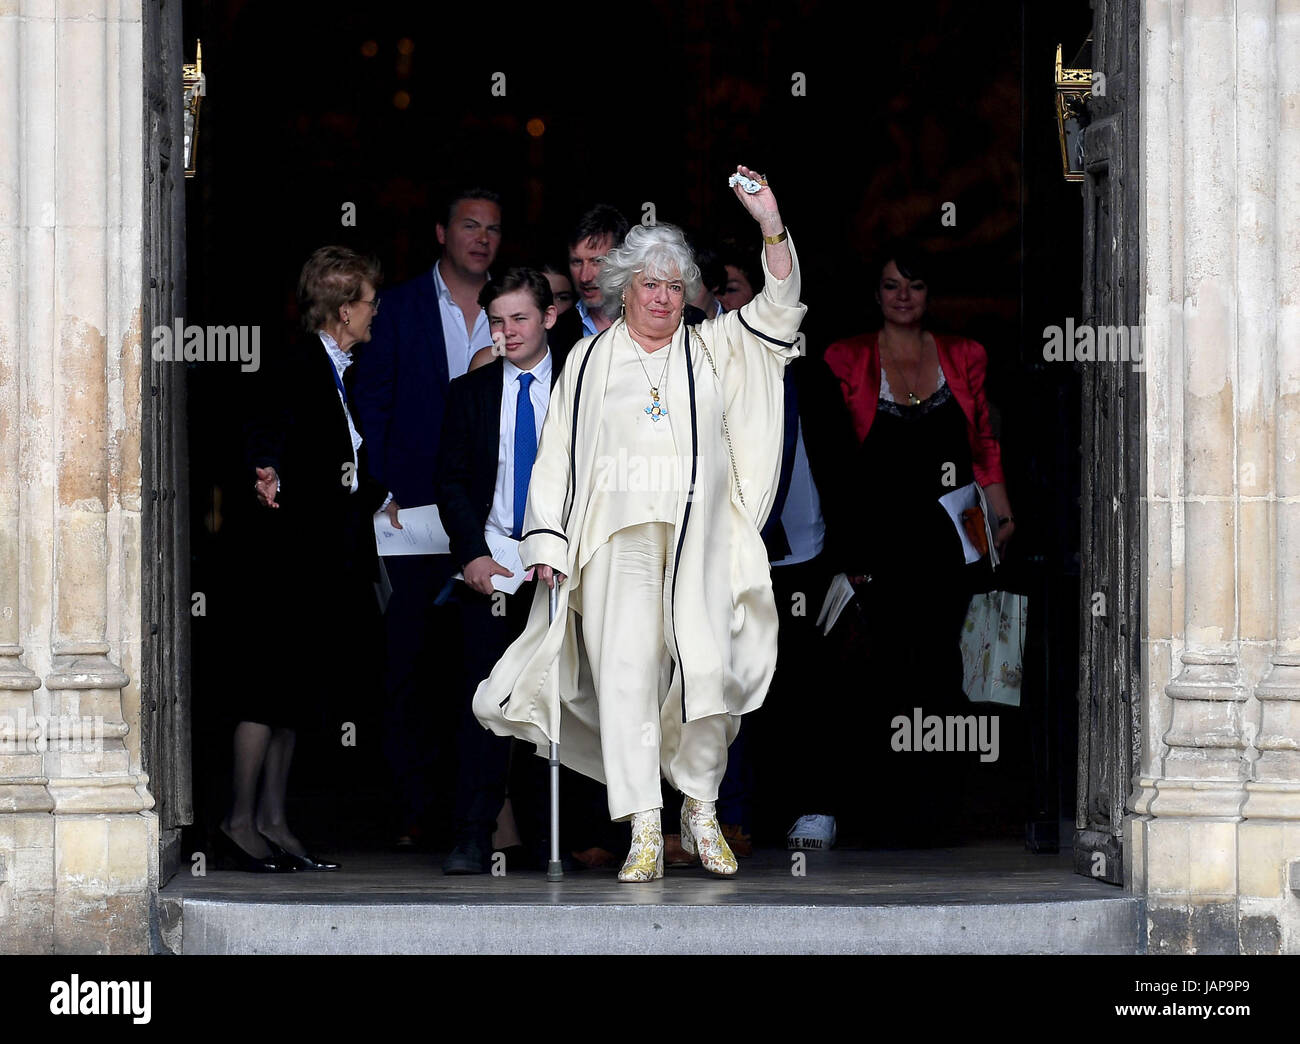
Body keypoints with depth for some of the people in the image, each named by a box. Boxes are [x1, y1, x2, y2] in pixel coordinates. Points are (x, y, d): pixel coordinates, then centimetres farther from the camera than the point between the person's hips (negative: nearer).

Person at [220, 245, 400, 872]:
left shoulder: (337, 371, 16)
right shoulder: (302, 365, -12)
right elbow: (271, 423, -30)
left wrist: (378, 499, 35)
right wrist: (268, 471, -49)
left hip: (327, 557, 10)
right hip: (295, 553, -10)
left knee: (291, 690, 11)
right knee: (276, 684, -7)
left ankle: (271, 822, 15)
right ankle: (241, 821, -3)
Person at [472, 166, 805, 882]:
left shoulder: (710, 349, 16)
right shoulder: (591, 358, 15)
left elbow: (776, 312, 6)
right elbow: (558, 451, 12)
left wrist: (772, 229, -5)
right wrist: (548, 539, 3)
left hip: (697, 538, 1)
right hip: (618, 535, -1)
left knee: (709, 669, -9)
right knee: (626, 668, -13)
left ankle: (700, 811, 9)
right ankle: (644, 833, -16)